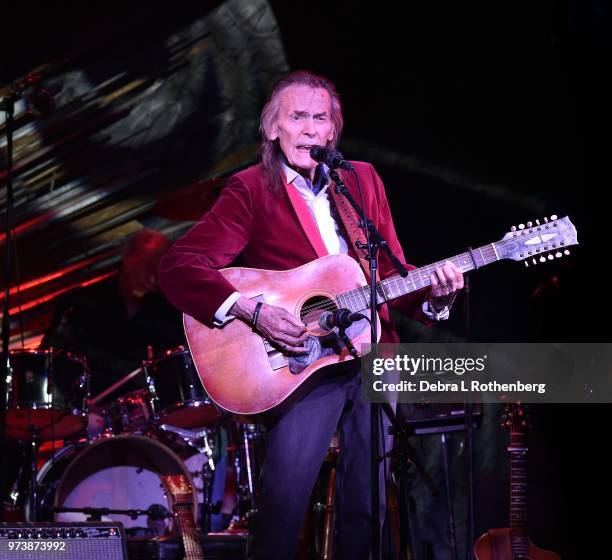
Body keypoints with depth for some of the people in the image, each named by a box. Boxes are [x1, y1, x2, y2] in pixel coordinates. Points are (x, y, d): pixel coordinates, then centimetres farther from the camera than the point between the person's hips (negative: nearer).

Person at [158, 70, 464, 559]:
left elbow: (391, 274, 13)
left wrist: (431, 296, -8)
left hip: (372, 352, 5)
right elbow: (178, 266, -14)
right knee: (284, 500, -17)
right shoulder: (252, 189, -4)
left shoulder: (364, 180, 11)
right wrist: (252, 311, -25)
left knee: (367, 505, 7)